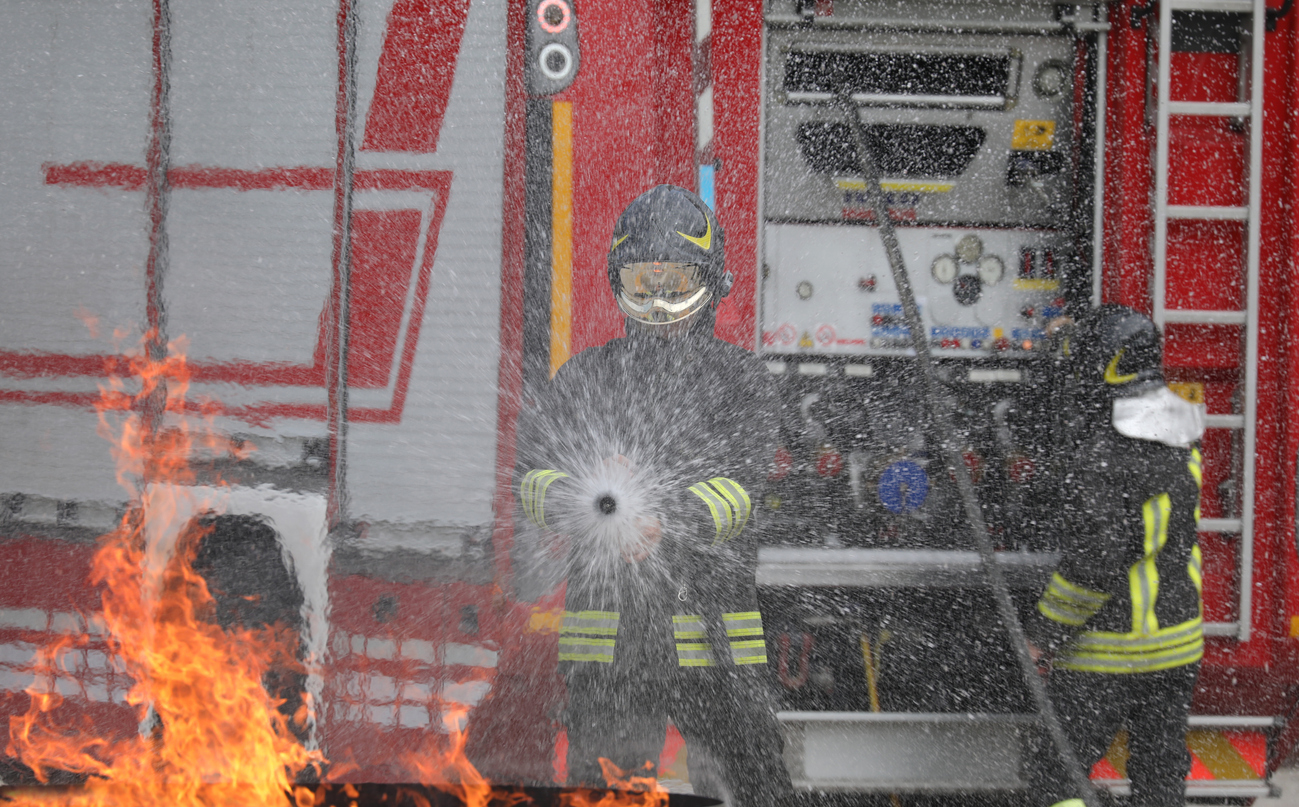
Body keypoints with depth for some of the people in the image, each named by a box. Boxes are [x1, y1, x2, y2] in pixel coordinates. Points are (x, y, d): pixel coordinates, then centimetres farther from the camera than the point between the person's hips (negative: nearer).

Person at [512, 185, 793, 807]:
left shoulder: (741, 377, 5)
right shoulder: (585, 376, 12)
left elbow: (741, 488, -9)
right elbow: (531, 478, 0)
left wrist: (670, 518, -30)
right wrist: (577, 498, -24)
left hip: (714, 639, -2)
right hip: (607, 633, 2)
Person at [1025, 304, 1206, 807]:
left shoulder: (1103, 456, -21)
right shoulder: (1179, 443, 4)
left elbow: (1094, 560, -24)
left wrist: (1043, 633, -14)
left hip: (1109, 652, -8)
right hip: (1178, 642, 8)